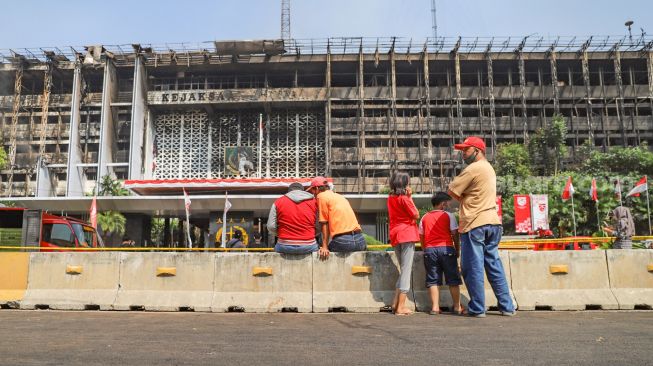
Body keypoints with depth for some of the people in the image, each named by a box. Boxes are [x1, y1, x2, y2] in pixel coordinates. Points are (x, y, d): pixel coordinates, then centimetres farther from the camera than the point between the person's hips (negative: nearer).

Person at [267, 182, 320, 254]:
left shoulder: (278, 202, 5)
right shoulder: (314, 201, 7)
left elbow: (271, 227, 1)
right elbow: (319, 227, 3)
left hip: (284, 246, 0)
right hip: (308, 246, 0)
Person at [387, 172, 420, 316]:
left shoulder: (390, 198, 11)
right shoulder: (404, 198, -10)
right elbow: (416, 215, -8)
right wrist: (410, 197, -2)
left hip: (395, 236, 7)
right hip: (407, 235, -7)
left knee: (403, 269, 18)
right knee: (406, 270, -4)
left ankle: (396, 303, 13)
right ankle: (401, 307, -5)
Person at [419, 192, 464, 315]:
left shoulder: (424, 218, 12)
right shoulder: (449, 216, 1)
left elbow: (421, 237, 12)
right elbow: (455, 234, -2)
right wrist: (457, 250, 7)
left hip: (429, 250, 3)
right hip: (446, 249, -3)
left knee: (432, 280, 5)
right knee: (453, 279, 5)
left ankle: (435, 307, 1)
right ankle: (457, 307, 7)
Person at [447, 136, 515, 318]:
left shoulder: (473, 168, -11)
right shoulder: (489, 168, 19)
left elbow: (451, 192, -9)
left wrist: (461, 198, 8)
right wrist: (465, 198, 3)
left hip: (475, 223, -9)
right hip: (492, 222, 9)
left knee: (473, 267, -2)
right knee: (494, 265, 12)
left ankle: (477, 308, 2)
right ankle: (507, 306, 14)